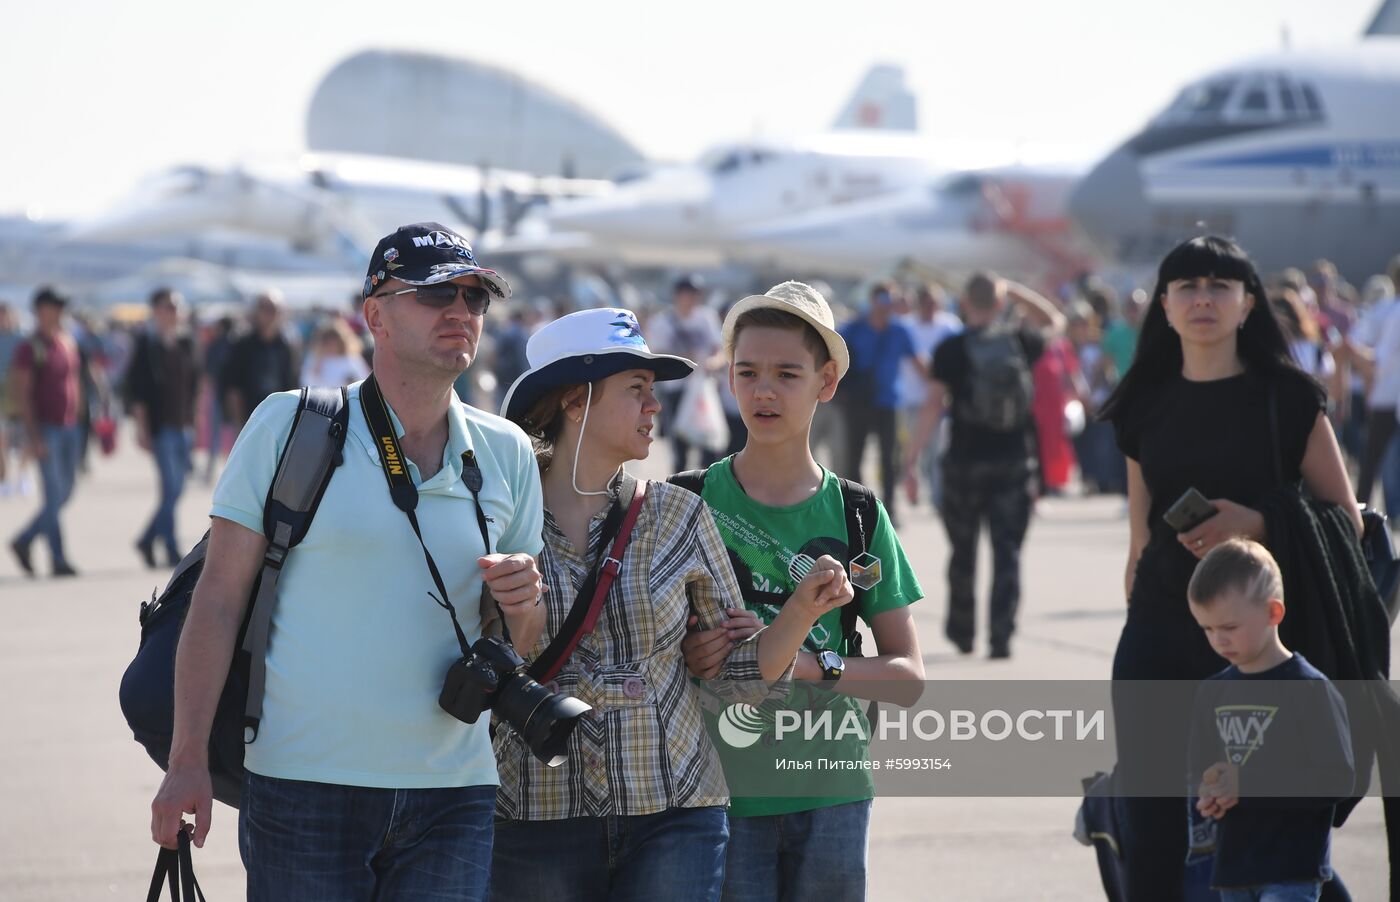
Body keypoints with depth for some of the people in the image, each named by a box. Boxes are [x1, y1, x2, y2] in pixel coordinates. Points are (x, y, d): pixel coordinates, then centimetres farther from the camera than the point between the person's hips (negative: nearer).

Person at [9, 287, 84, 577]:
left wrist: (78, 420, 15)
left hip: (70, 428, 7)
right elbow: (23, 395, -13)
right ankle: (58, 559, -2)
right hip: (46, 429, -7)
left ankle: (24, 541, 24)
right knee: (54, 496, -7)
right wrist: (34, 437, -18)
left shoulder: (69, 343, 12)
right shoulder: (29, 349, -9)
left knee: (65, 494, 9)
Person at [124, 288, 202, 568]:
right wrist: (142, 427, -12)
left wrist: (193, 420, 12)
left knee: (176, 489, 8)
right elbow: (136, 389, -7)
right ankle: (172, 551, -4)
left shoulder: (186, 343, 11)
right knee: (171, 488, -9)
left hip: (183, 426, 6)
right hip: (160, 426, -6)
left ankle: (147, 541, 24)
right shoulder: (147, 345, -5)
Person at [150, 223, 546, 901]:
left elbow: (524, 646, 16)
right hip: (303, 788, -3)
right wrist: (188, 761, -9)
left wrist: (524, 605, -8)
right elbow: (219, 598, -2)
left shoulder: (506, 455, 10)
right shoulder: (289, 426, -1)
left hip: (452, 796, 3)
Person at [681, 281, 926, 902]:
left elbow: (907, 677, 3)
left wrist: (806, 661, -14)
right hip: (720, 795, -2)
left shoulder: (855, 517, 5)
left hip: (830, 796, 2)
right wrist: (685, 658, -18)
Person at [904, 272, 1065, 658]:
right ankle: (1001, 636, -10)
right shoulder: (1020, 342, 0)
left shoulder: (951, 350, -7)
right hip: (1015, 463, 1)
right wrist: (1013, 290, 17)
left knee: (963, 552, 15)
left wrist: (911, 459, -7)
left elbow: (934, 405, -10)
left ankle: (962, 630, 28)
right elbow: (1054, 321, 22)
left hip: (965, 462, -1)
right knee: (1008, 553, 1)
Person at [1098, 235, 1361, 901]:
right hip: (1159, 636, 3)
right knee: (1151, 832, -1)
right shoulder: (1147, 407, 10)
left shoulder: (1288, 399, -1)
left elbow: (1346, 520, -2)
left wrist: (1256, 526, -16)